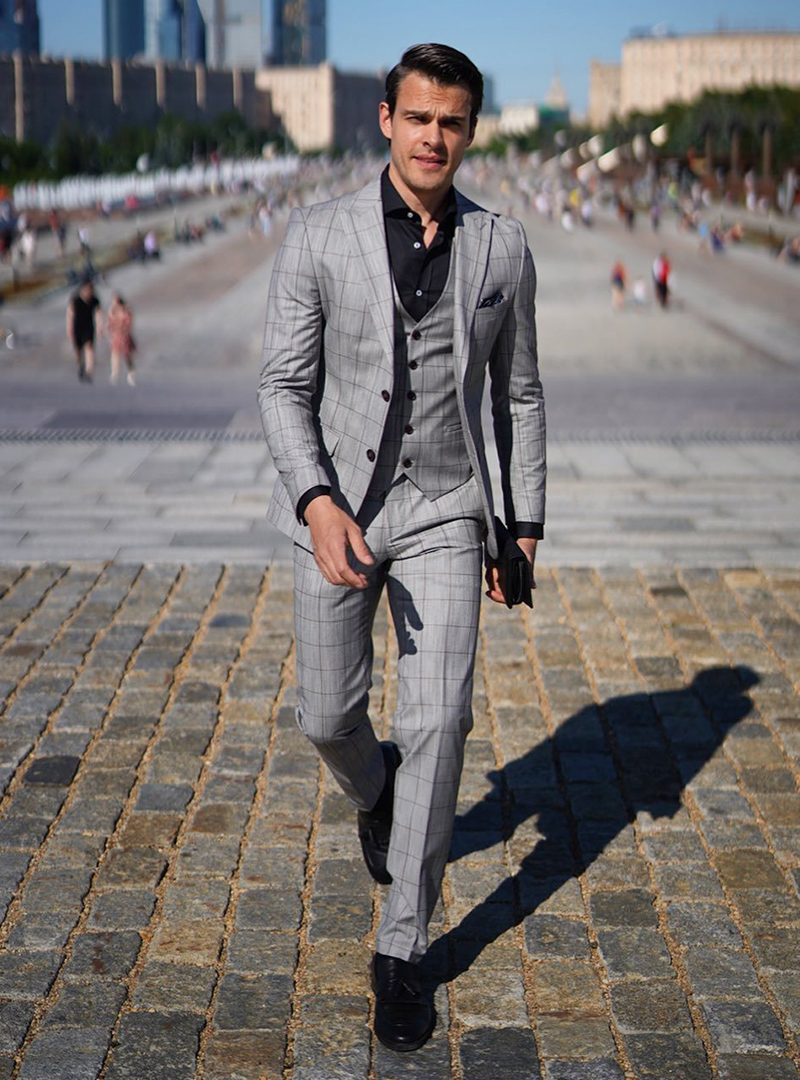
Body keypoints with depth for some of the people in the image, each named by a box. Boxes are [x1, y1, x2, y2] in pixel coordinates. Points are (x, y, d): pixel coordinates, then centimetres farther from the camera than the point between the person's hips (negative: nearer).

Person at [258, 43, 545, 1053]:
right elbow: (284, 385, -8)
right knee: (329, 717, 7)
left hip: (444, 510, 0)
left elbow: (517, 392, 9)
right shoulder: (317, 235, -7)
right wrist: (319, 504, -24)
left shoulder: (502, 248, 0)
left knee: (438, 720, -9)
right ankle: (375, 793, 46)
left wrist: (525, 524, 8)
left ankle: (401, 949, 4)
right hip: (336, 502, 0)